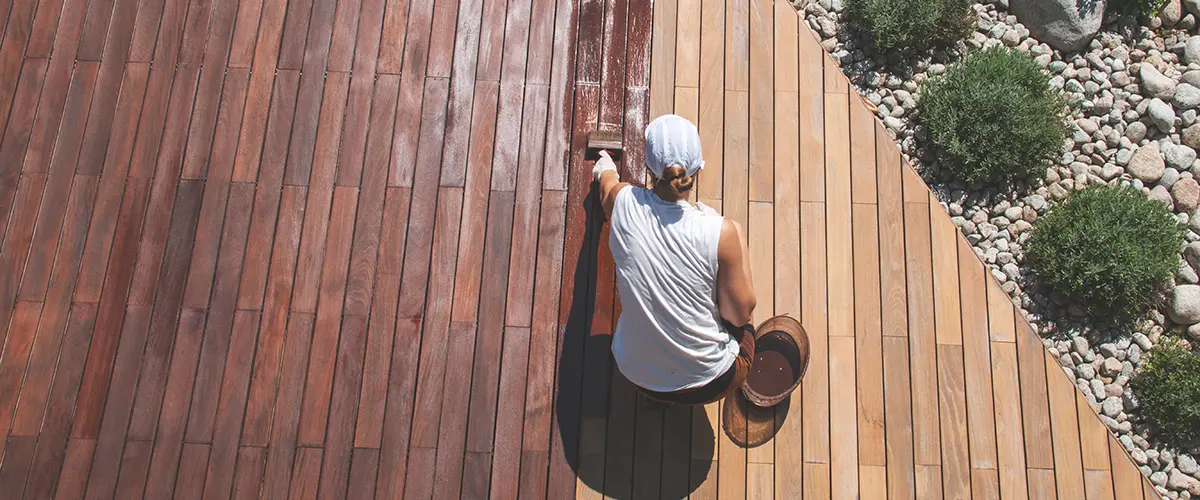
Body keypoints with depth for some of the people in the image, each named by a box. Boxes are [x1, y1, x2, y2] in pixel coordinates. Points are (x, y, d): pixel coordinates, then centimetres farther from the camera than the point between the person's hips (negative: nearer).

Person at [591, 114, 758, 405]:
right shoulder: (722, 232, -26)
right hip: (708, 385, -2)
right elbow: (739, 314, -13)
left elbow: (607, 184, 12)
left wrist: (605, 170, 36)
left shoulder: (624, 203, -16)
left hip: (637, 375, 3)